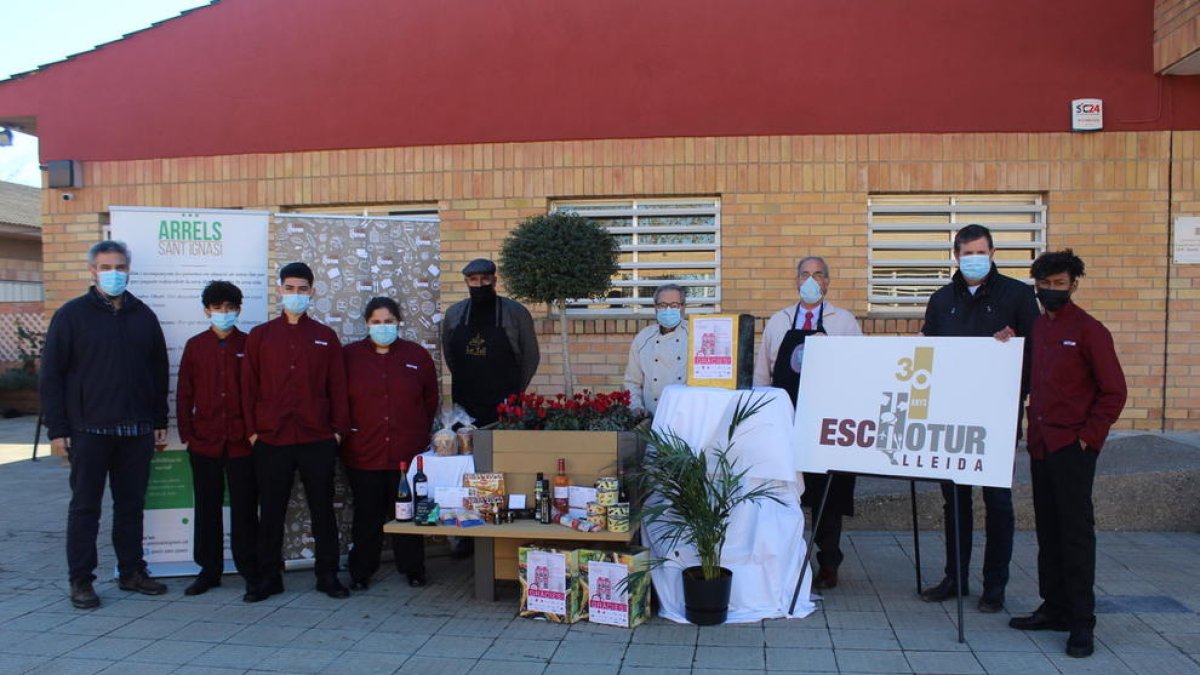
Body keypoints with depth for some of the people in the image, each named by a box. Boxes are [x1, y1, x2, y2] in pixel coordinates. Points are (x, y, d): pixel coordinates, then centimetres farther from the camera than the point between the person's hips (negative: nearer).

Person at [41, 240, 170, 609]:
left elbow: (159, 372, 14)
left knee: (131, 504, 10)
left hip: (137, 431, 4)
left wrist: (160, 422, 10)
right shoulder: (72, 315, -1)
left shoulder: (144, 316, 10)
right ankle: (80, 580, 13)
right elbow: (51, 375, -3)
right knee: (85, 506, 4)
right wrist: (57, 429, -8)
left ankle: (132, 572, 21)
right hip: (89, 430, -3)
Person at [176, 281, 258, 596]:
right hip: (205, 441, 2)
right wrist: (186, 433, 1)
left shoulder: (249, 345, 2)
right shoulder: (195, 346, 6)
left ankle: (249, 570, 14)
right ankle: (209, 570, 20)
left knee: (244, 508, 4)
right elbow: (184, 393, 7)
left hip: (242, 441, -2)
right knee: (207, 508, 10)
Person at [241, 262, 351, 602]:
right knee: (271, 511, 7)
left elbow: (337, 385, 5)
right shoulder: (259, 336, 6)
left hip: (318, 439, 0)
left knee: (323, 509, 6)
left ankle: (327, 575, 16)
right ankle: (268, 576, 19)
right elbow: (249, 385, 6)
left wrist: (339, 428, 0)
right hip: (271, 439, 0)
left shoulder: (325, 337, 6)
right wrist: (252, 429, 1)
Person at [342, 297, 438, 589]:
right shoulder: (350, 355, 3)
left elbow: (430, 399, 14)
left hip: (408, 453, 1)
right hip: (363, 453, 0)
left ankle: (413, 570, 20)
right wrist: (346, 431, 3)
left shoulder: (418, 356, 6)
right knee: (367, 516, 6)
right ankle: (360, 573, 19)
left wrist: (420, 432, 11)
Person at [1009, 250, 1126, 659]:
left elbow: (1114, 391, -7)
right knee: (1048, 529, 12)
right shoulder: (1036, 329, 12)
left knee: (1075, 531, -3)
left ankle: (1082, 623, 5)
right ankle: (1055, 609, 22)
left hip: (1073, 448, -7)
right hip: (1040, 445, 7)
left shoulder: (1088, 331, -7)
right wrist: (1033, 431, 10)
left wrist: (1088, 436, -11)